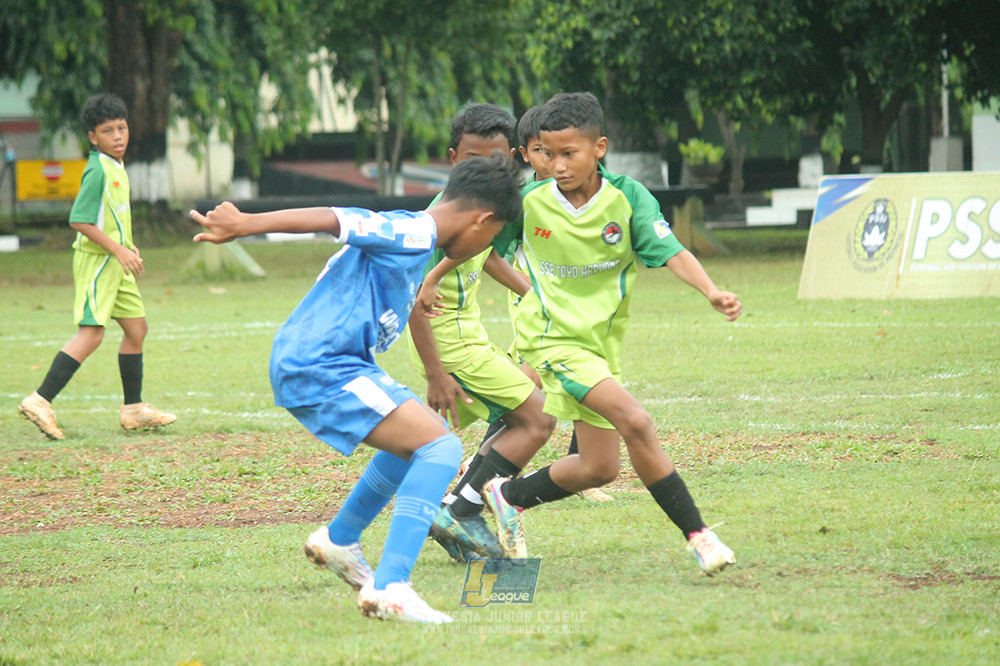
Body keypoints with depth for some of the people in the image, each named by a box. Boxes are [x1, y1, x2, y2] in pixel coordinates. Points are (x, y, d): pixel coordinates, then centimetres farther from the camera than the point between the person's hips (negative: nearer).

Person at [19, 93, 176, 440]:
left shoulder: (116, 168, 13)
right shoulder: (98, 170, -17)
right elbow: (79, 220, -22)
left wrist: (127, 246, 18)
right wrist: (118, 250, -22)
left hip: (114, 264, 10)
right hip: (96, 261, -10)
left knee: (136, 328, 13)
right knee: (91, 333, -17)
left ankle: (134, 409, 22)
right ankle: (40, 401, -18)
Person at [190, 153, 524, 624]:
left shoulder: (410, 237, 18)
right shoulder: (413, 235, -13)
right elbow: (331, 219, -22)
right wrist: (243, 225, -27)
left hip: (306, 365, 10)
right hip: (320, 368, -10)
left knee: (421, 434, 29)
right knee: (440, 447, -19)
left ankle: (338, 540, 42)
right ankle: (388, 589, -27)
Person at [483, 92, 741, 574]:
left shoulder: (627, 198, -7)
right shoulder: (529, 203, -7)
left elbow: (671, 252, -15)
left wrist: (711, 292, -31)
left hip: (602, 343, 4)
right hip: (555, 339, -4)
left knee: (599, 468, 8)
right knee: (636, 423, -24)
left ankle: (509, 496, 31)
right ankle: (696, 534, -20)